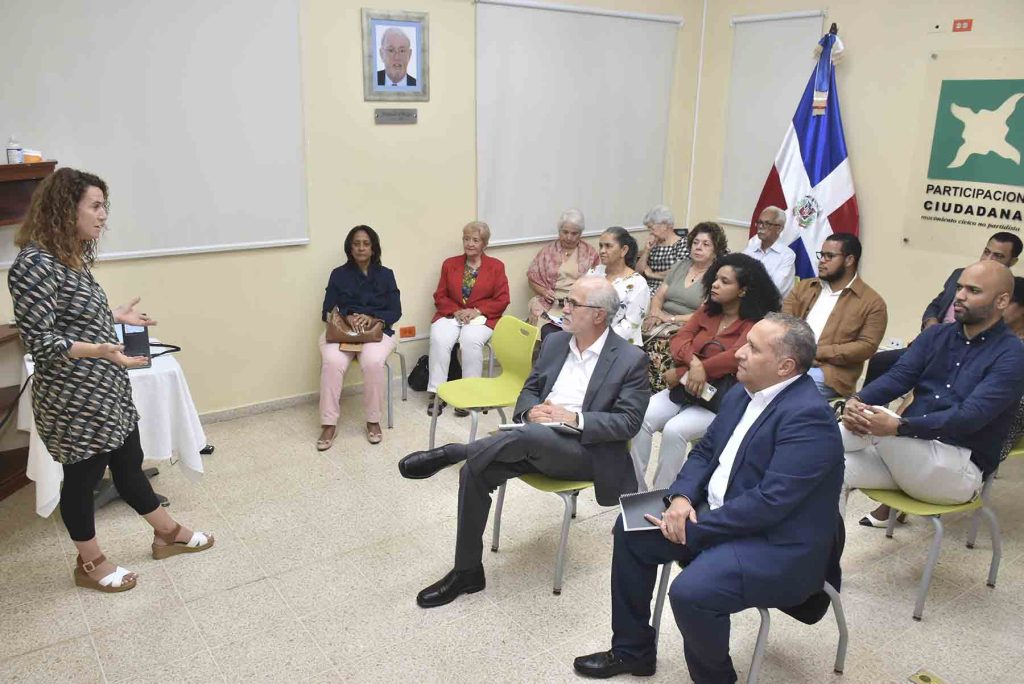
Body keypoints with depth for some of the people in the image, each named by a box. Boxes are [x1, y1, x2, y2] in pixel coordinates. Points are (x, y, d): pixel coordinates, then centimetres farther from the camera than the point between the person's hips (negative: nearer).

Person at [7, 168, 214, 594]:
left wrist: (115, 317, 21)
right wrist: (100, 350, -34)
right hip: (72, 399, -9)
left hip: (107, 390, 9)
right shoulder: (34, 263, -20)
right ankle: (90, 564, 29)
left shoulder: (72, 255, 7)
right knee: (82, 477, 9)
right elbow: (41, 341, -22)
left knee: (129, 464, 20)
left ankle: (168, 535, 36)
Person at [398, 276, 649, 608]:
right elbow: (529, 390, 15)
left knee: (530, 434, -38)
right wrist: (531, 410, -9)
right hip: (536, 442, 6)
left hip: (585, 451, -6)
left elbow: (628, 422, -9)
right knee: (474, 471, -17)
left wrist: (574, 418, -20)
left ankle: (450, 453, -16)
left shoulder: (631, 359, -5)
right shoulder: (554, 342, 11)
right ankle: (467, 571, -2)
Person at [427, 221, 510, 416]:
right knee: (439, 339, -29)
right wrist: (456, 311, -9)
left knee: (471, 340, -34)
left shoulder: (496, 266, 7)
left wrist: (476, 311, -13)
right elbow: (440, 297, 10)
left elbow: (502, 300, 0)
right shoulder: (449, 264, 14)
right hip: (451, 314, 2)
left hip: (481, 317, -2)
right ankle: (436, 392, -22)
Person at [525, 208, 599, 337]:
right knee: (549, 334, -28)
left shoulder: (590, 253, 13)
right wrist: (544, 291, -4)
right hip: (551, 304, 1)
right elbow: (533, 277, 14)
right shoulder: (547, 250, 14)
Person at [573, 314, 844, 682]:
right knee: (629, 529, 6)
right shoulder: (741, 394, 5)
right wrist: (681, 497, -9)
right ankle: (632, 650, 21)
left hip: (778, 545, -9)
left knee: (690, 592, -29)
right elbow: (704, 452, 12)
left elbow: (769, 502, -28)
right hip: (717, 515, 9)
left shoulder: (808, 416, -23)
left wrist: (693, 530, -22)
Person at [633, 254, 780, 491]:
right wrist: (694, 363, -22)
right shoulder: (707, 310, 12)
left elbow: (735, 357, -22)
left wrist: (680, 373, -19)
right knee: (641, 419, -19)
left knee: (674, 430, -29)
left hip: (718, 400, -5)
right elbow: (679, 339, 2)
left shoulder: (754, 325, -7)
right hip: (683, 391, 6)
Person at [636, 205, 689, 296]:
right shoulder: (653, 244, 16)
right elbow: (639, 271, 14)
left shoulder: (682, 243, -1)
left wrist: (652, 274, 0)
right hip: (648, 287, 6)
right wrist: (647, 250, 2)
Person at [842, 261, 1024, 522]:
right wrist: (857, 401, -27)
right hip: (909, 452, 6)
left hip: (960, 467, -5)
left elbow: (970, 417, -22)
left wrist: (897, 427, -36)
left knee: (875, 416, -29)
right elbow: (898, 377, -3)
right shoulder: (936, 335, 10)